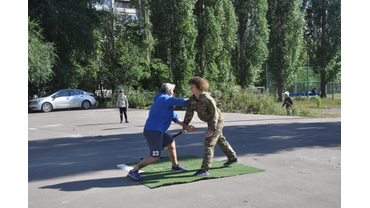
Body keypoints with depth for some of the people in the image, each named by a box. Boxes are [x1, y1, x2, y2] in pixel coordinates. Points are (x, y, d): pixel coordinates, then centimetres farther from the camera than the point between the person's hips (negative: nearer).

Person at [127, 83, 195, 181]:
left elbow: (174, 117, 18)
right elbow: (181, 102, -14)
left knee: (171, 144, 22)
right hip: (153, 131, -11)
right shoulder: (165, 99, -13)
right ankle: (133, 171, -2)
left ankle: (175, 165, 38)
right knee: (155, 157, -9)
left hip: (157, 131, 11)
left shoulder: (165, 102, 19)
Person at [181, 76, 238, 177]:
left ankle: (204, 169, -11)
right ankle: (232, 157, 43)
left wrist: (211, 129, -32)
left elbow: (215, 115, -27)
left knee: (209, 143, -13)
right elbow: (189, 113, -9)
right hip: (211, 122, 9)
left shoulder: (208, 99, -30)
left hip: (217, 121, -9)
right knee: (220, 140, 24)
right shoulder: (192, 99, -8)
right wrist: (185, 126, -15)